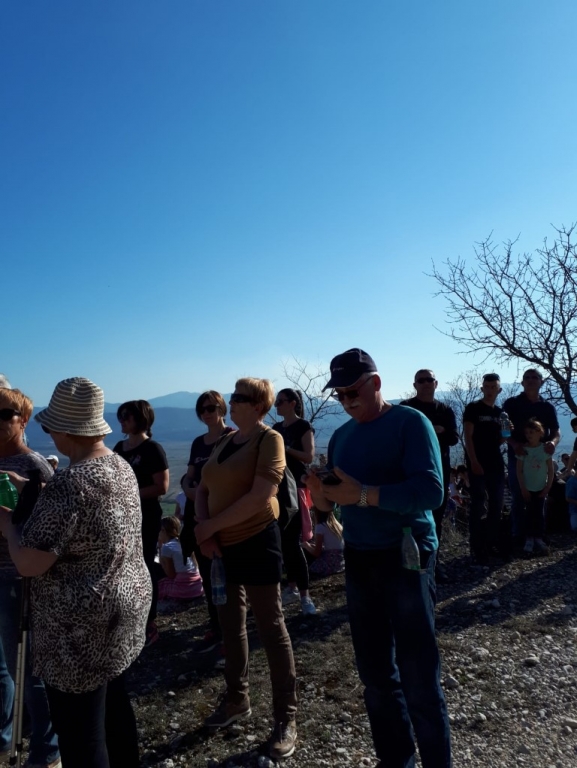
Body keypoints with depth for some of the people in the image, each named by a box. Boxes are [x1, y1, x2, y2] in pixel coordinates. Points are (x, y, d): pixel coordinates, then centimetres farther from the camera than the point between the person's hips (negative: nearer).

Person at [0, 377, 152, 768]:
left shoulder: (69, 483, -26)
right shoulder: (121, 466, 1)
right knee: (115, 705, 25)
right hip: (127, 602, 9)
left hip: (81, 627, -8)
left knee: (81, 733, 10)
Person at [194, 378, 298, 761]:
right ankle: (237, 699, 38)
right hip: (221, 545, 8)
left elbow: (259, 497, -22)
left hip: (256, 542, -7)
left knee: (272, 628, 3)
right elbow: (203, 489, 10)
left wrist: (210, 526, -16)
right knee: (231, 625, 19)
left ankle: (286, 717, 18)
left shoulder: (269, 439, -13)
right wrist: (204, 531, -7)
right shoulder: (225, 441, 9)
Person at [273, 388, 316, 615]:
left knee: (292, 541, -8)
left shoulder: (303, 426, -7)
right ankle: (292, 588, 22)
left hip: (295, 488, -7)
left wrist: (286, 448, -21)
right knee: (283, 541, 10)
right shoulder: (277, 428, 13)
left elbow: (309, 456, -17)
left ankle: (304, 595, 0)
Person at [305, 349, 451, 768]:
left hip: (406, 556, -6)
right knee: (375, 674, 15)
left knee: (419, 680, 1)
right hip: (358, 560, 6)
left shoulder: (410, 422, -10)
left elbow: (430, 491, -22)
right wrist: (322, 496, -11)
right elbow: (338, 502, 11)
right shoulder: (341, 436, 9)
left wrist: (362, 494, -29)